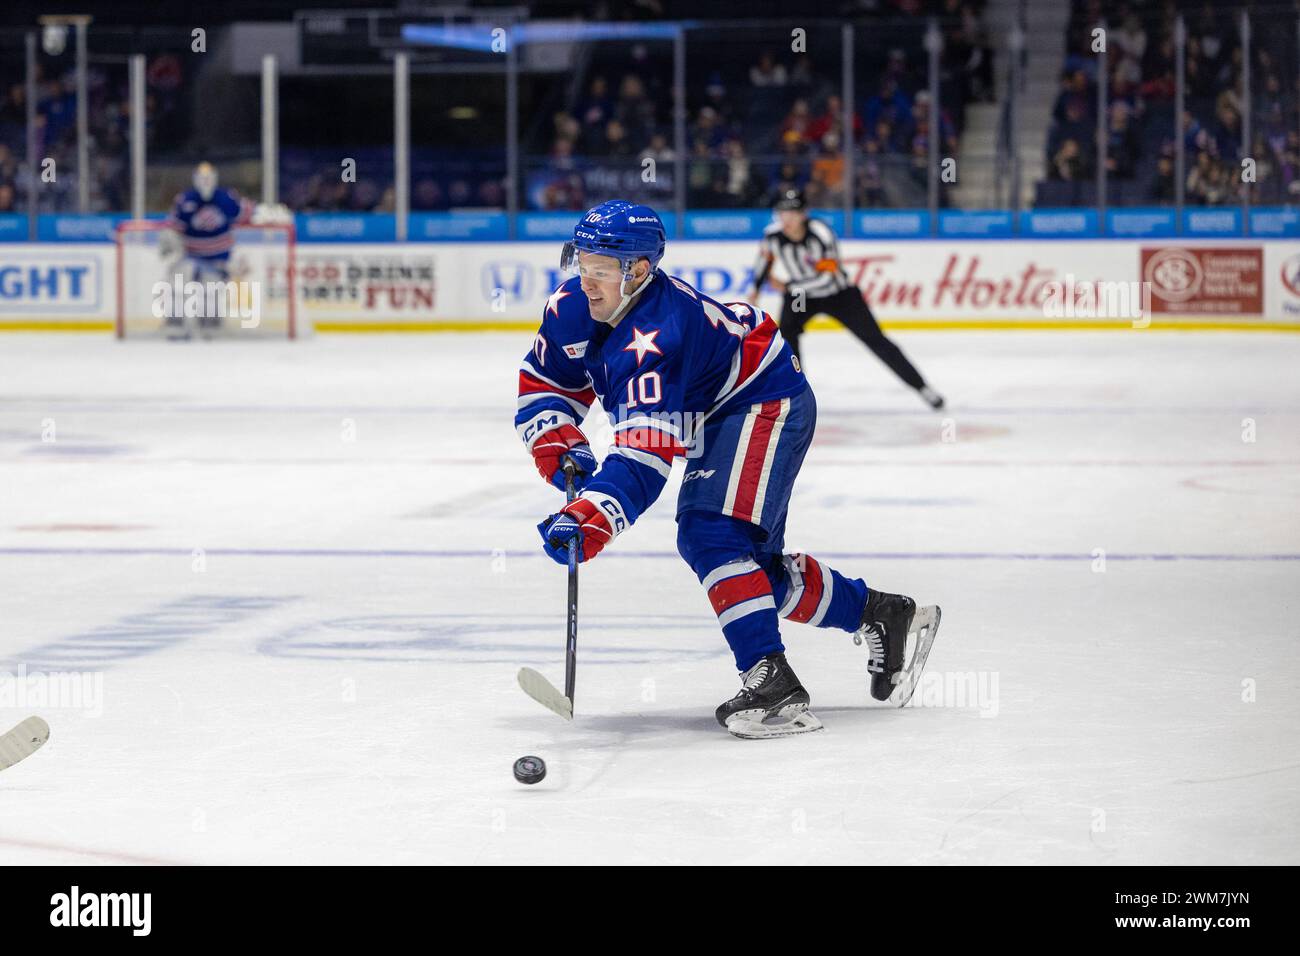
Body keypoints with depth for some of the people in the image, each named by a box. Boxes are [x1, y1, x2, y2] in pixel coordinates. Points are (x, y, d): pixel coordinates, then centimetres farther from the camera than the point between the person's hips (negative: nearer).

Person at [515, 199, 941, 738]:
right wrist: (563, 447, -14)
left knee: (712, 534, -27)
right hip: (715, 420, 10)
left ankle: (771, 682, -31)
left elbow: (644, 458, -43)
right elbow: (543, 386, 5)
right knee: (754, 563, 13)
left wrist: (588, 521, -54)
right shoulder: (571, 309, -11)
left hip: (767, 404, -10)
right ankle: (882, 616, 29)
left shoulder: (653, 338, -36)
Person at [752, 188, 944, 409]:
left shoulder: (820, 235, -32)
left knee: (875, 340, -4)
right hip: (801, 295, 4)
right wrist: (756, 288, 15)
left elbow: (826, 278, -33)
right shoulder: (773, 234, -16)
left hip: (838, 294, -4)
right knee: (786, 332, -20)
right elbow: (765, 257, 8)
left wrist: (787, 287, -29)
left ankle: (922, 387, 3)